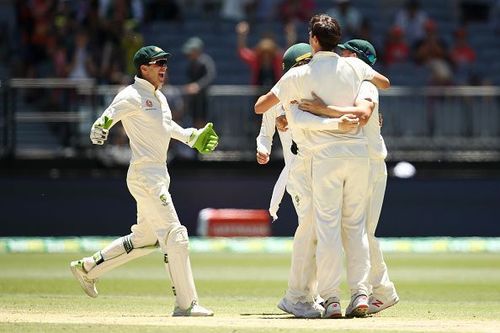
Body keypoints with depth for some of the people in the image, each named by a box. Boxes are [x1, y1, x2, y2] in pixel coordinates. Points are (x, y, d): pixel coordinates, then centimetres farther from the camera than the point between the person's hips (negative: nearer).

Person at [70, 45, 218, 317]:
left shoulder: (159, 97, 16)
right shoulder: (132, 96, -12)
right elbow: (105, 120, -19)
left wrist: (193, 137, 36)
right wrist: (99, 129, -40)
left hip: (159, 175, 10)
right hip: (145, 175, -10)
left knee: (145, 239, 18)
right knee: (174, 236, -12)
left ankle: (88, 267, 29)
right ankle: (186, 304, -11)